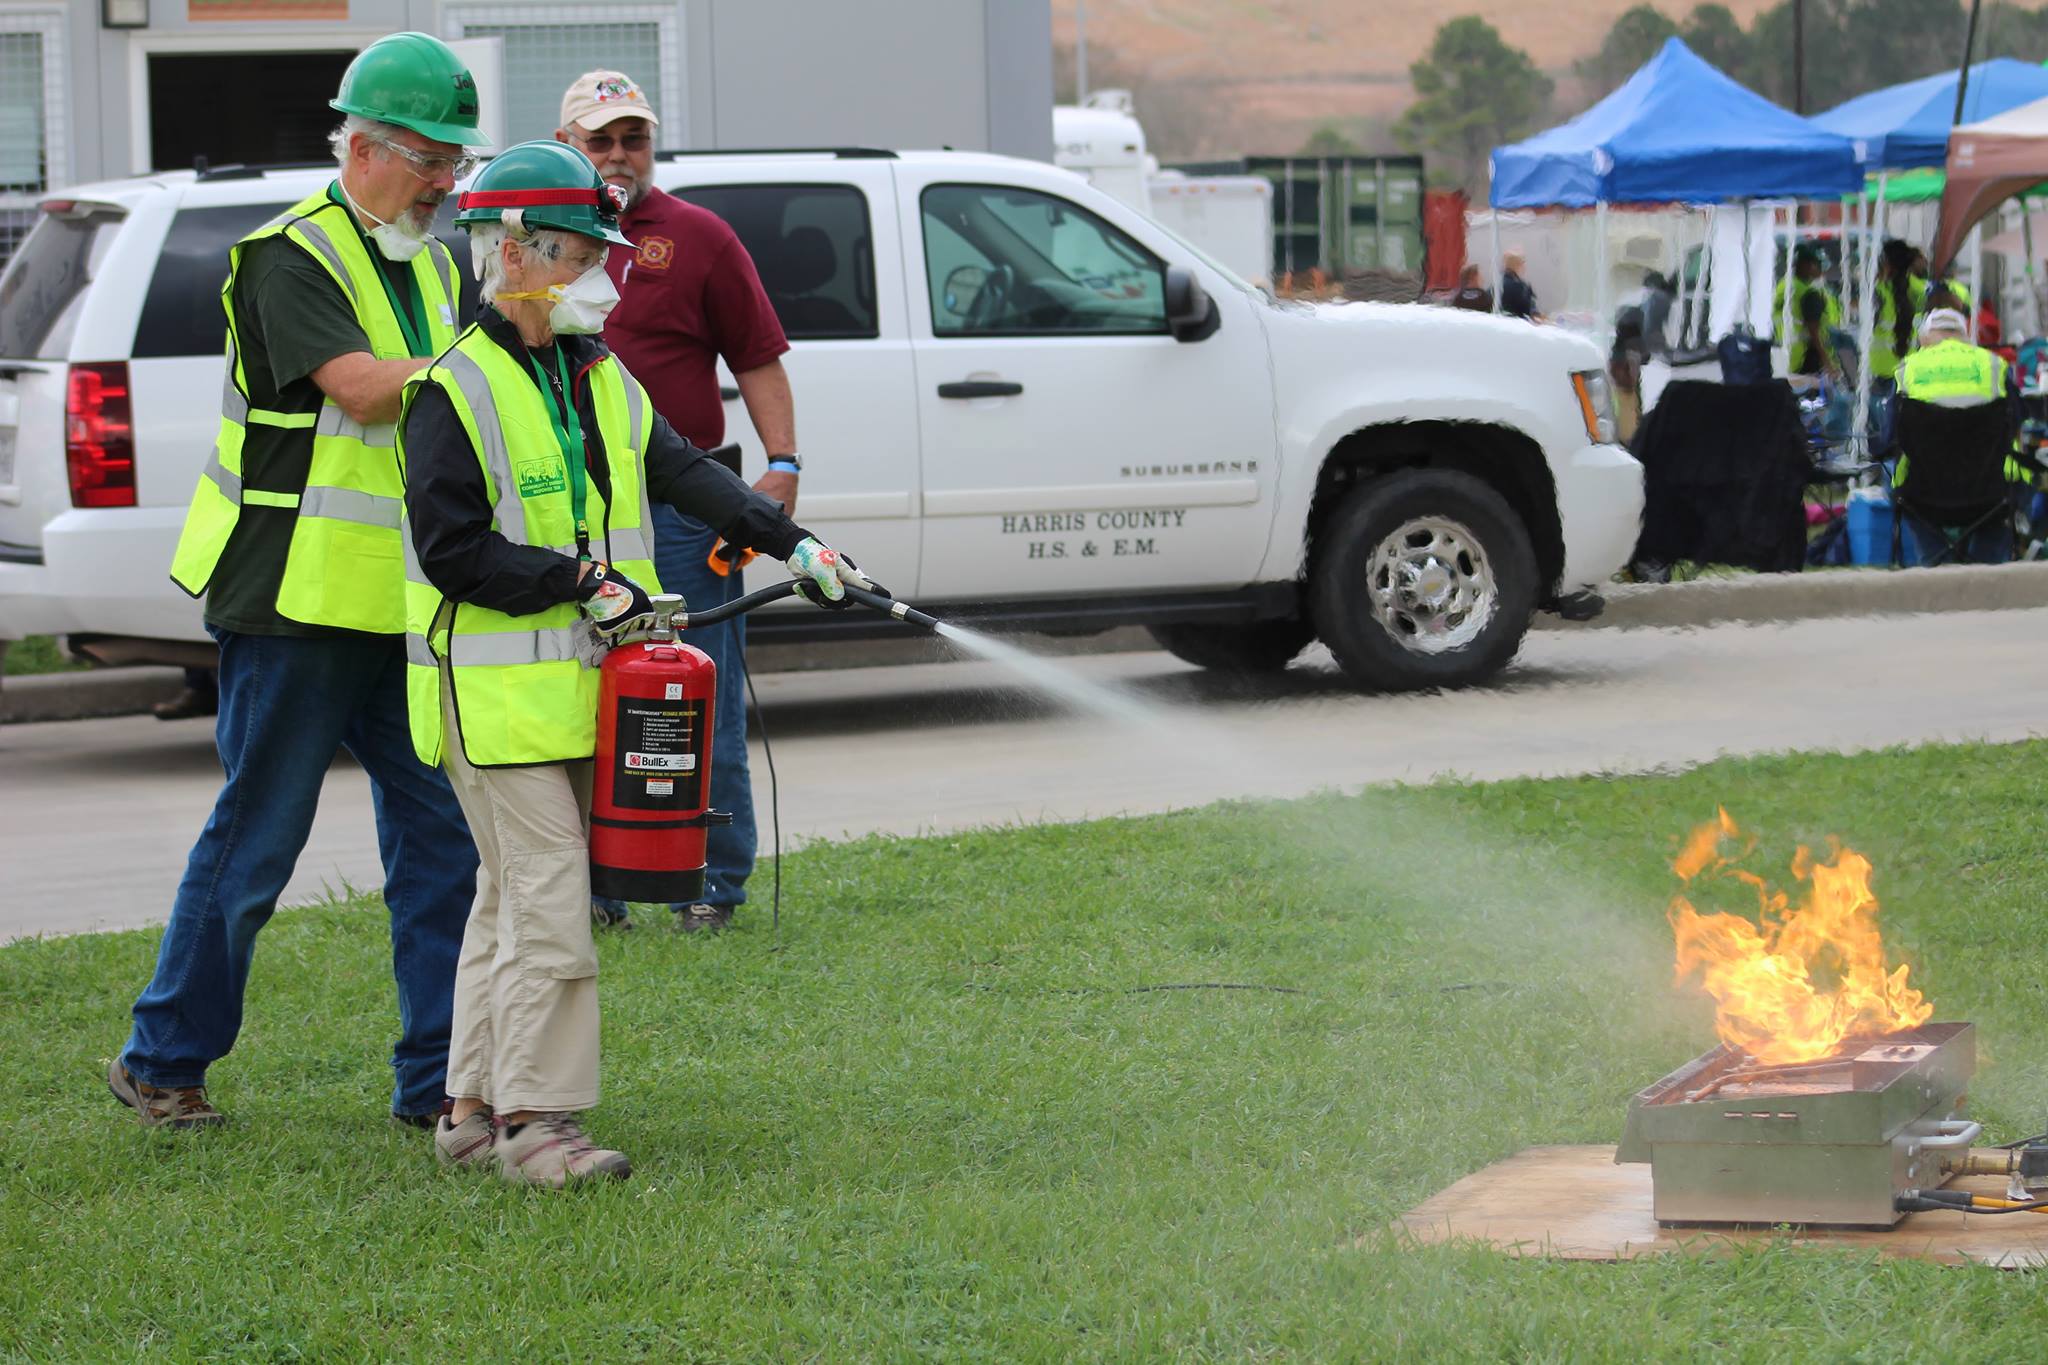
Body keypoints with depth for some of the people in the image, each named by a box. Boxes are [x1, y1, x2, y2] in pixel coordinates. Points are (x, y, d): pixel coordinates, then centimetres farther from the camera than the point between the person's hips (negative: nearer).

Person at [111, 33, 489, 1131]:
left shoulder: (430, 268, 15)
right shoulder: (290, 258, -11)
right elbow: (359, 385, -25)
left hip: (405, 606, 8)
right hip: (299, 598, -7)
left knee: (442, 834, 3)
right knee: (256, 841, 0)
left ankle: (438, 1079, 8)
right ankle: (162, 1061, 14)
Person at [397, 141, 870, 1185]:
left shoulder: (600, 379, 13)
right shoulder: (453, 393, -12)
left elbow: (684, 473, 14)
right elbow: (451, 548, -17)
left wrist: (791, 542, 4)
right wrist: (582, 582, -19)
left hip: (578, 680, 8)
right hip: (495, 692, -8)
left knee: (513, 897, 12)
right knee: (547, 900, -11)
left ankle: (475, 1107, 19)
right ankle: (533, 1121, -7)